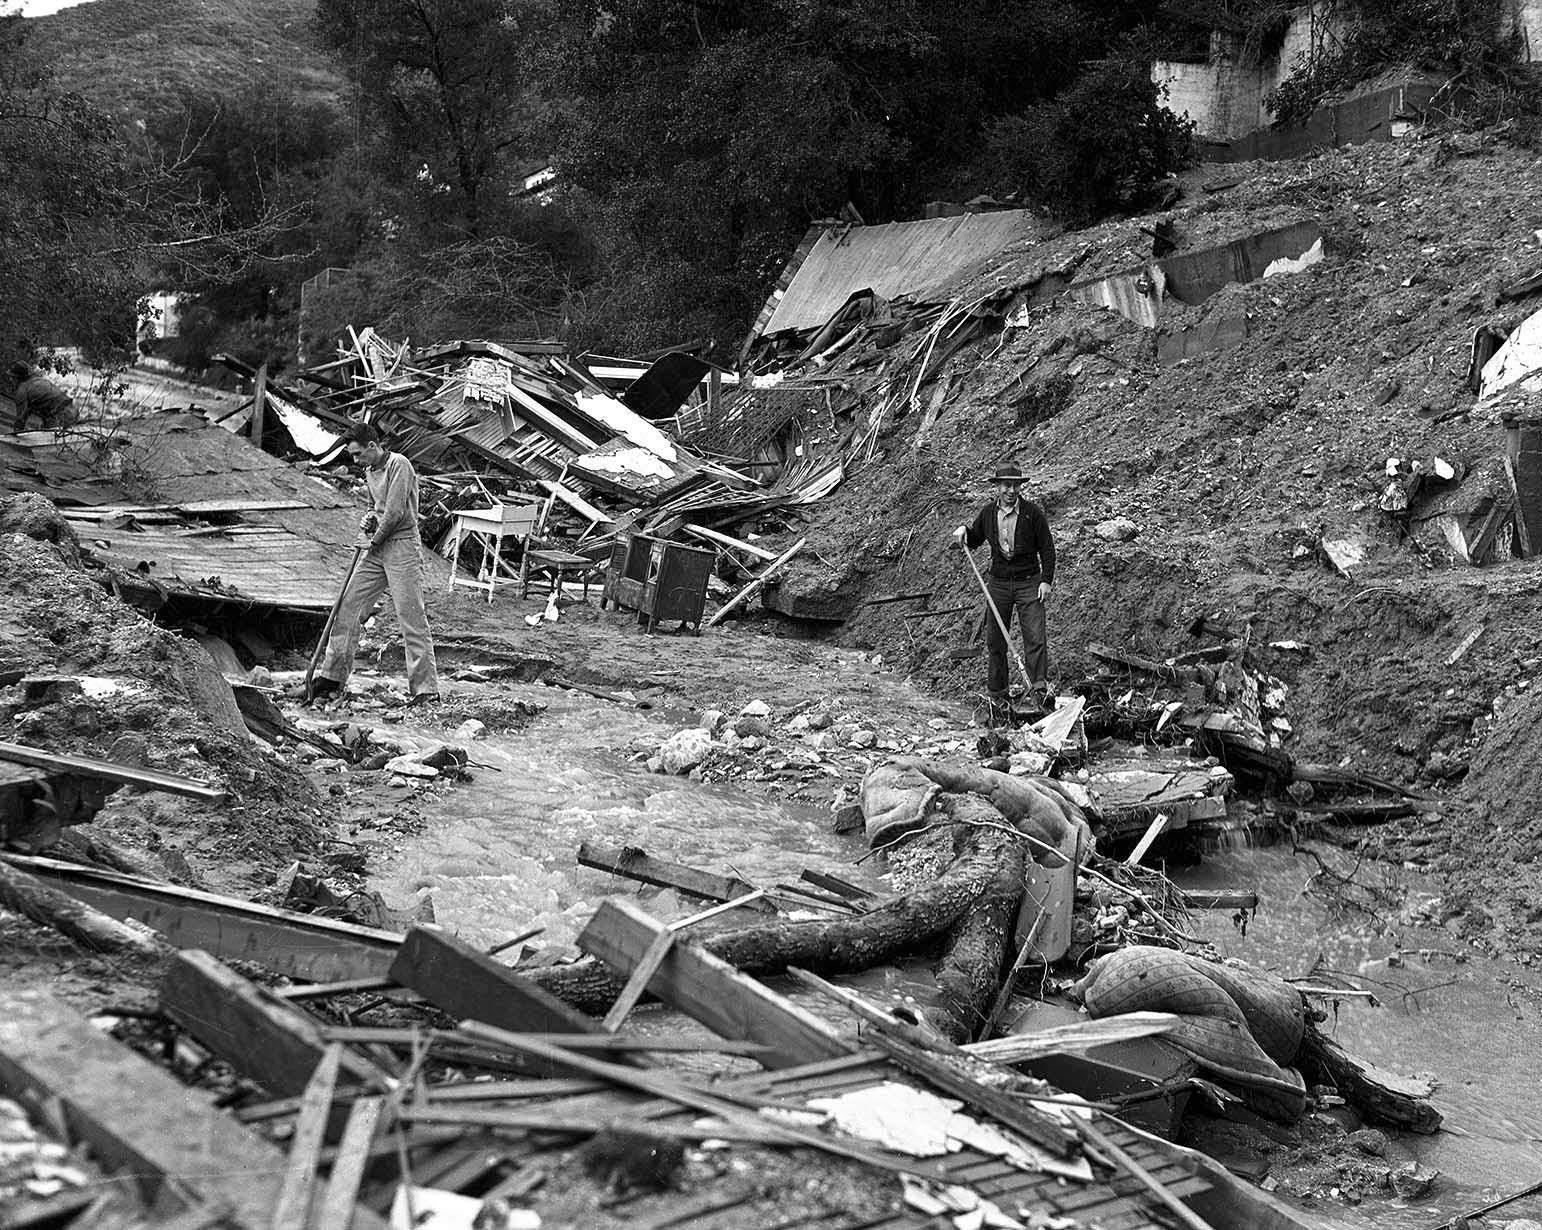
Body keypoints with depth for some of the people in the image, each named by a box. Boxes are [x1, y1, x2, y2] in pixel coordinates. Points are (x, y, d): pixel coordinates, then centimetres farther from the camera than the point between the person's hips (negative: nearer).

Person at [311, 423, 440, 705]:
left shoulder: (398, 465, -13)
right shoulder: (370, 471, 14)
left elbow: (396, 512, -17)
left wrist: (374, 540, -6)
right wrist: (369, 520, 7)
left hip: (402, 546, -9)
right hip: (377, 548, 9)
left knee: (411, 616, -9)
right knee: (349, 606, 6)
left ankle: (426, 689, -6)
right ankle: (331, 676, 15)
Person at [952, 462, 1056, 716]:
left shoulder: (1033, 512, -6)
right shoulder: (988, 512, 4)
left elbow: (1047, 548, -2)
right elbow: (974, 540, 20)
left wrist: (1046, 580, -9)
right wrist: (963, 531, -2)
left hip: (1029, 583, -3)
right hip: (998, 583, 3)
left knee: (1034, 638, -13)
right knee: (995, 640, 4)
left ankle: (1041, 688, -14)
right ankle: (997, 695, 12)